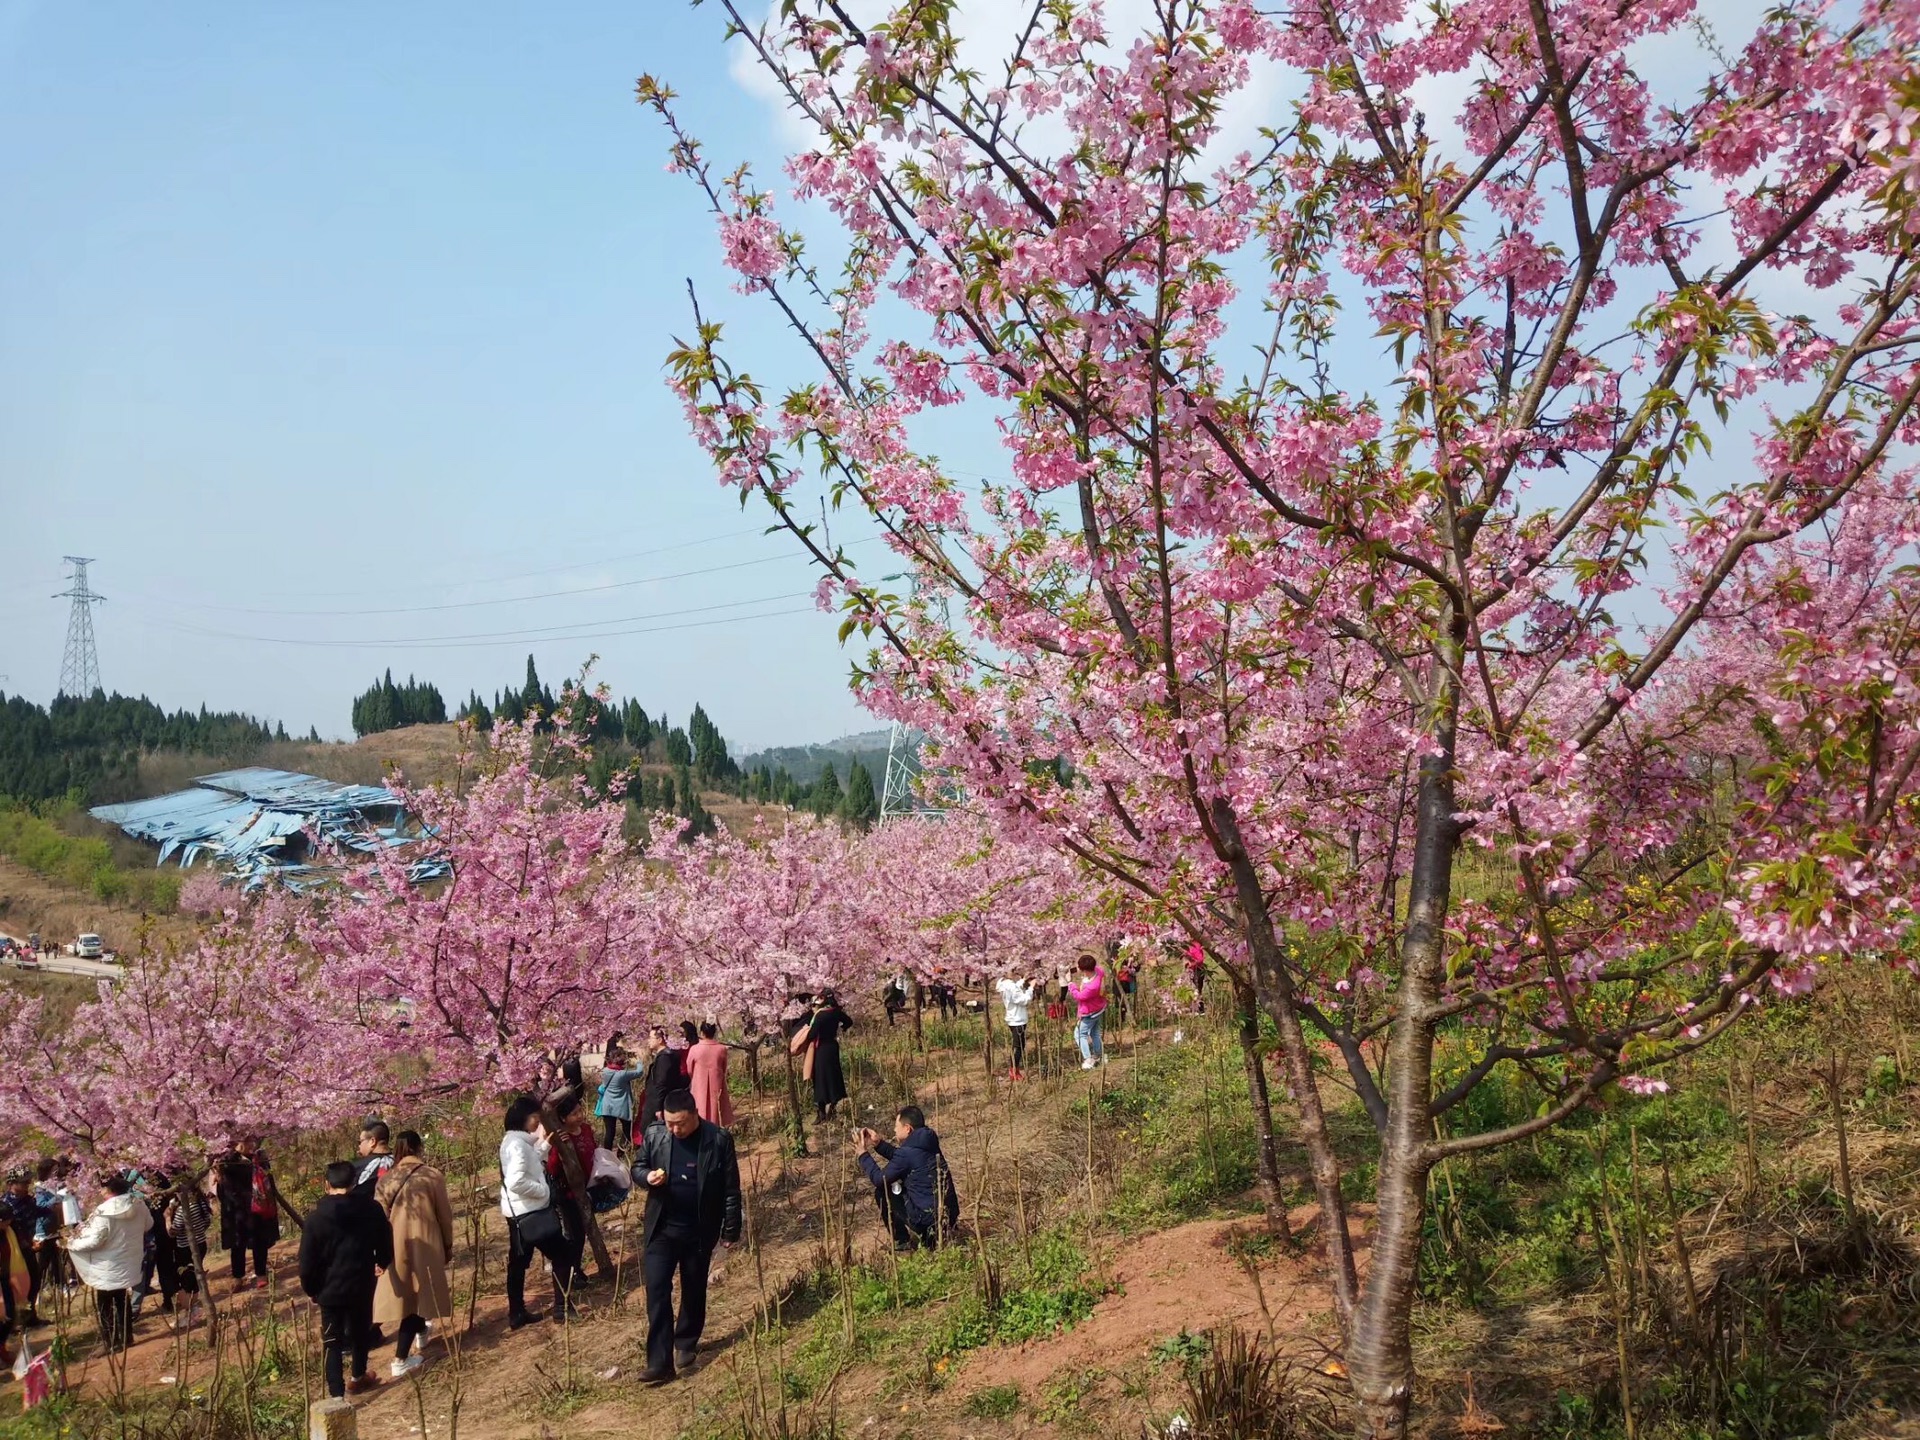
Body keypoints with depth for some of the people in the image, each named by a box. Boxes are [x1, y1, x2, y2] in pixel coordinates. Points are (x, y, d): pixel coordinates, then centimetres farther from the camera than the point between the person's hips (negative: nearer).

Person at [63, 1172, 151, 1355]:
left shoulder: (104, 1212, -27)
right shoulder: (138, 1205, -6)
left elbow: (94, 1241, -27)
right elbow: (148, 1225, 10)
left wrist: (70, 1243, -13)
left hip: (106, 1269, -7)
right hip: (128, 1265, 7)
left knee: (104, 1306, 10)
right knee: (123, 1302, 24)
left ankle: (112, 1344, 14)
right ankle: (126, 1337, 32)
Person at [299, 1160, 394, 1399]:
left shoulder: (317, 1217, -12)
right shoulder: (372, 1209, -5)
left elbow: (308, 1260, -9)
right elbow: (386, 1245, 6)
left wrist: (310, 1289, 7)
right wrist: (381, 1264, 28)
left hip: (330, 1288, -3)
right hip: (363, 1285, 3)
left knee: (333, 1341, 4)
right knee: (361, 1332, 22)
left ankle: (337, 1395, -3)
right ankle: (357, 1377, 41)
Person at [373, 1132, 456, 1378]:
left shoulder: (385, 1180, 2)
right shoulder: (433, 1176, -5)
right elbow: (445, 1215, 0)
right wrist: (448, 1246, 13)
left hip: (396, 1246, 3)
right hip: (426, 1245, -3)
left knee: (404, 1293, 20)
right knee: (418, 1293, 2)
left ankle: (421, 1333, 44)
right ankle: (401, 1359, -5)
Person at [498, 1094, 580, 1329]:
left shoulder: (514, 1140, 9)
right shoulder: (518, 1144, -22)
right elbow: (516, 1181, -32)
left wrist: (545, 1144, 9)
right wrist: (544, 1190, -20)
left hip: (519, 1212, 10)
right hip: (530, 1212, -10)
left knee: (518, 1262, 14)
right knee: (561, 1255, 2)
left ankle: (516, 1314, 20)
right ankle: (562, 1306, 6)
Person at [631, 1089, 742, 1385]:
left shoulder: (718, 1140, -13)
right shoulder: (654, 1135, -7)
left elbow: (731, 1189, -6)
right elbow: (637, 1167, 7)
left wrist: (730, 1230, -3)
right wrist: (647, 1176, -18)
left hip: (700, 1231, -1)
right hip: (662, 1228, 1)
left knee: (694, 1291, 14)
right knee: (657, 1291, -7)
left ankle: (686, 1344, 36)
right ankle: (660, 1362, -5)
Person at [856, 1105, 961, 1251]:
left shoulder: (908, 1151, -17)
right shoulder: (927, 1143, 8)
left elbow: (879, 1179, -7)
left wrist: (863, 1153, 3)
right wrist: (878, 1144, 16)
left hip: (929, 1217, -8)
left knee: (882, 1192, 6)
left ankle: (903, 1242, 10)